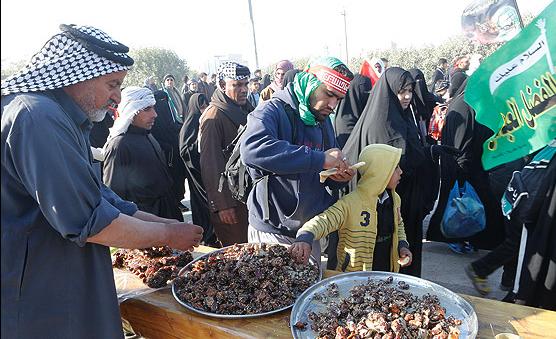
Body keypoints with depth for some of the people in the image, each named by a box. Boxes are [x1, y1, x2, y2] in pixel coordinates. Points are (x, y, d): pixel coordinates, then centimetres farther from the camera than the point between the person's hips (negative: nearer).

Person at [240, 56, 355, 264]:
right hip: (273, 233, -7)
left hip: (311, 232, 7)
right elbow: (252, 148, -38)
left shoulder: (324, 122, 9)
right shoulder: (274, 111, -15)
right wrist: (319, 159, -35)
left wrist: (340, 177, -8)